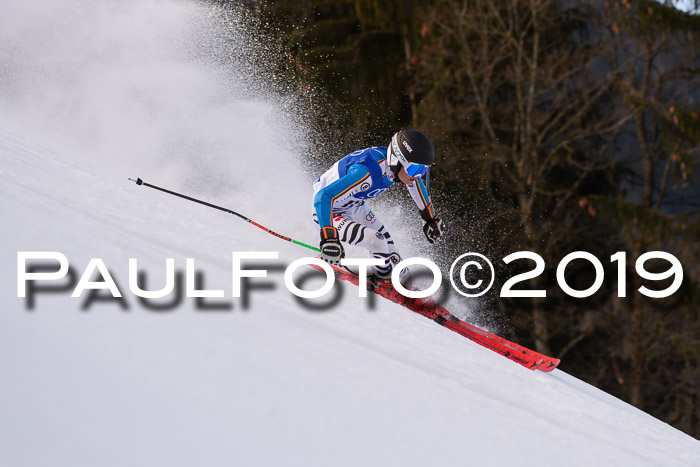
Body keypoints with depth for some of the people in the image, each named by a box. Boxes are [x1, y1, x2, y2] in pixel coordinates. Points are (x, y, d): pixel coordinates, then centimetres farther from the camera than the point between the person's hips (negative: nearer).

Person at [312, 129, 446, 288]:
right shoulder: (367, 172, -40)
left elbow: (415, 183, 9)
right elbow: (323, 197, -43)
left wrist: (430, 218, 17)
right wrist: (328, 238, -48)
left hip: (355, 206, 8)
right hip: (326, 211, -8)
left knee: (393, 259, 3)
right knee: (377, 242, -24)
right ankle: (385, 281, 2)